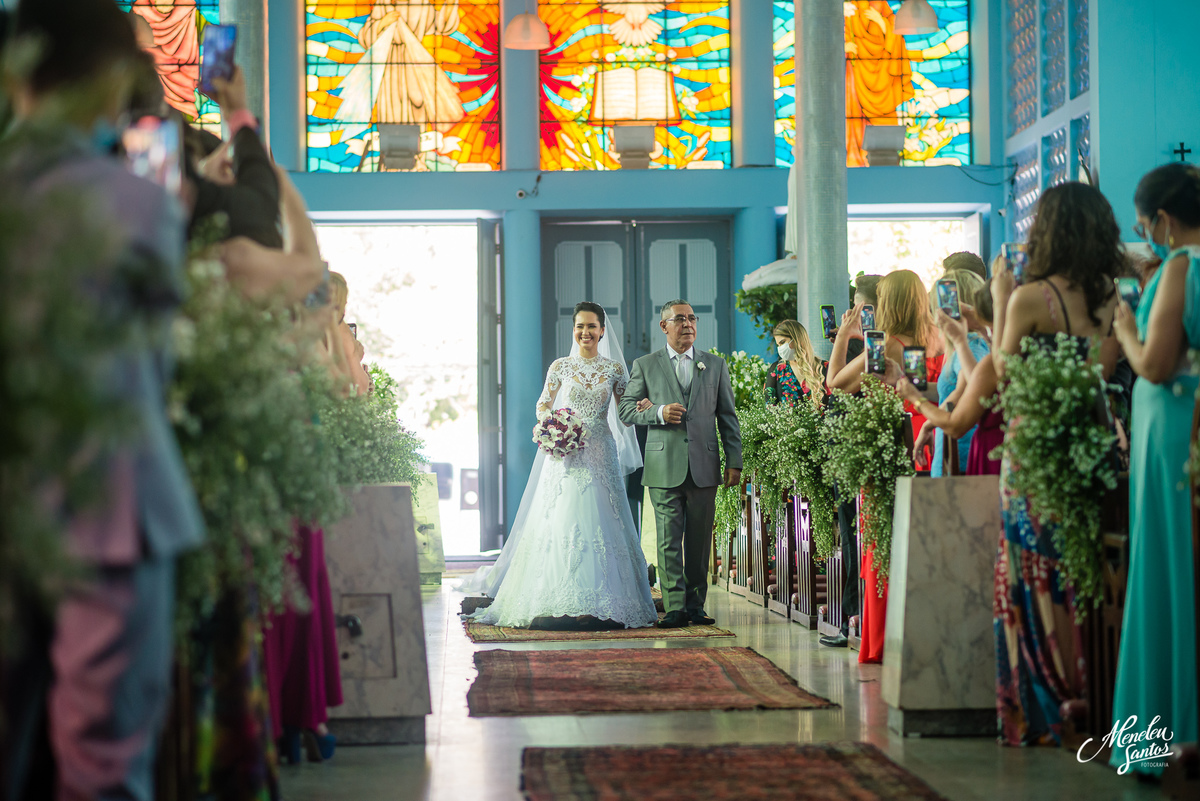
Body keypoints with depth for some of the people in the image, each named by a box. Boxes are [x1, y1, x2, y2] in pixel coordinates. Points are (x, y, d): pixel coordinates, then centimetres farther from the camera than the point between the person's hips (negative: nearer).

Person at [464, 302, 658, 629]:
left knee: (600, 524, -4)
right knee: (561, 523, -7)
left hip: (600, 455, 1)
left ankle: (598, 605, 0)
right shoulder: (560, 366, 6)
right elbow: (543, 407, 10)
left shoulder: (614, 368, 7)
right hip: (565, 454, -1)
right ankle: (560, 604, -4)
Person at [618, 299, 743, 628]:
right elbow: (626, 410, 7)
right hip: (664, 466, -2)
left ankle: (695, 606, 12)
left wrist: (734, 461, 6)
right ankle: (675, 608, -4)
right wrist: (659, 413, -11)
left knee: (699, 540, 4)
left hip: (704, 466, 2)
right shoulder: (645, 366, 8)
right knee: (669, 540, -5)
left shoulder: (716, 365, 13)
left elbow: (728, 416, 12)